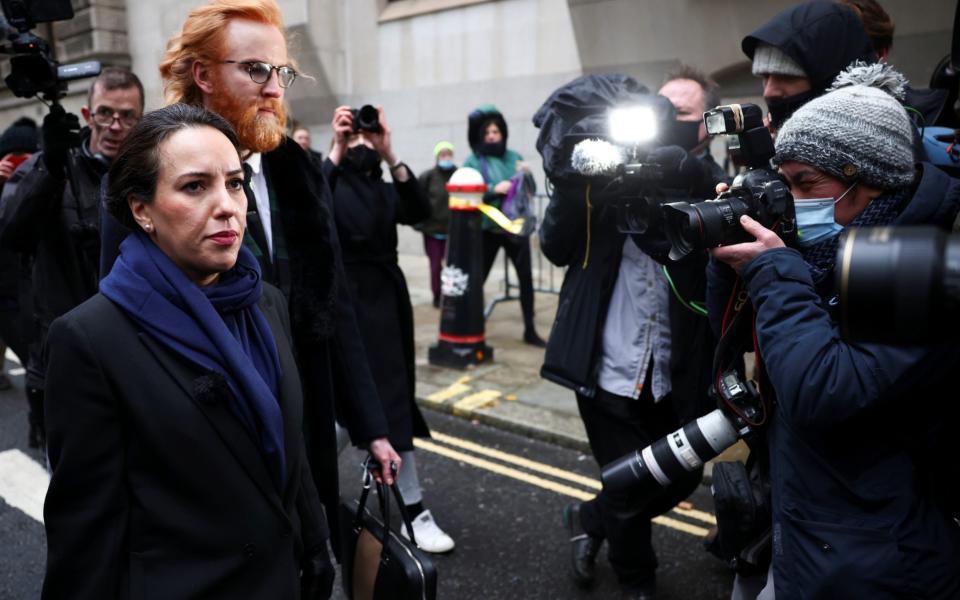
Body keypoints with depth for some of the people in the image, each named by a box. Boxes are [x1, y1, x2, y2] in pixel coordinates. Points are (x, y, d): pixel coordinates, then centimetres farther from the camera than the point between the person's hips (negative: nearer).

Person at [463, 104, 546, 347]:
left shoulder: (513, 157, 10)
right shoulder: (473, 161, 0)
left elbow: (531, 190, 12)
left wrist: (527, 174, -8)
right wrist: (493, 190, -23)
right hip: (488, 228, -3)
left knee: (526, 276, 2)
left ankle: (530, 330, 12)